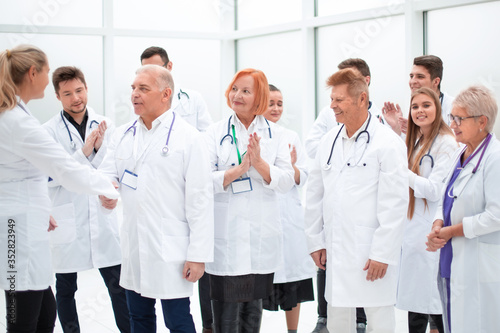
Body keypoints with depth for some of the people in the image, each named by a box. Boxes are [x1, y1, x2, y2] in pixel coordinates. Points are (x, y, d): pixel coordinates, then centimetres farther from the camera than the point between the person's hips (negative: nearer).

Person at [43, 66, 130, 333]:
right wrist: (83, 152, -20)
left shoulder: (104, 125, 4)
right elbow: (51, 177, -12)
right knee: (65, 288, 10)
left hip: (102, 218, 2)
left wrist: (100, 148, -15)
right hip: (66, 223, -2)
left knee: (118, 285, 2)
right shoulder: (49, 131, -5)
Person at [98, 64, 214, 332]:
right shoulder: (123, 135, 11)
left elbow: (200, 199, -10)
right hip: (133, 248, 6)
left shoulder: (187, 137, -7)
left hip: (171, 250, -6)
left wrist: (198, 254, -14)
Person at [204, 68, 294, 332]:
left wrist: (259, 163, -17)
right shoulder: (215, 132, 3)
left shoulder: (275, 135, 7)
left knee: (253, 307, 12)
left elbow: (286, 182, -2)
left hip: (262, 238, 2)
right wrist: (239, 169, -18)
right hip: (226, 238, -2)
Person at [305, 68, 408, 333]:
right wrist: (315, 241, 13)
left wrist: (382, 253, -14)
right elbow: (314, 195, 17)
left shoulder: (387, 142, -8)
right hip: (336, 251, 6)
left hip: (372, 254, -6)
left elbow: (395, 204, -12)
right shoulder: (328, 142, 11)